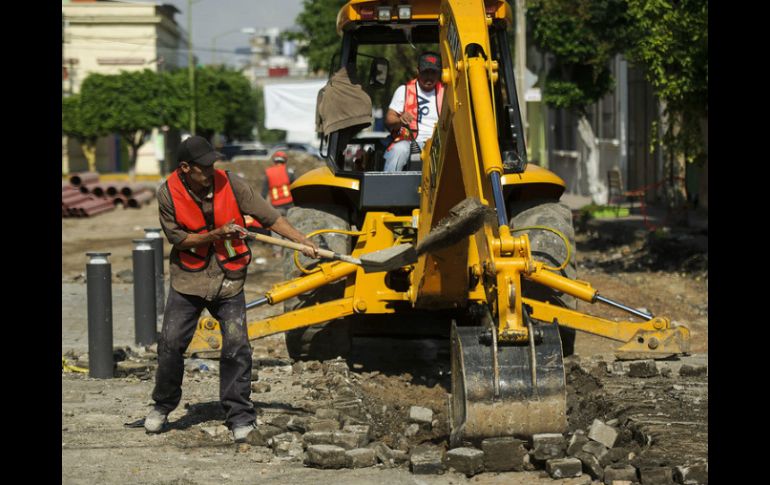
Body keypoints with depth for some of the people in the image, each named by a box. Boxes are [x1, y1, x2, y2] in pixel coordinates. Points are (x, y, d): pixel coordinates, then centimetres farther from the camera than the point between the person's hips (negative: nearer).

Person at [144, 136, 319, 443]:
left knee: (236, 346, -8)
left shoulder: (230, 185, -11)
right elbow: (178, 238, -7)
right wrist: (216, 235, -19)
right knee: (171, 343, 1)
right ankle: (163, 407, 22)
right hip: (189, 277, 0)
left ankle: (240, 416, 2)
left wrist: (303, 242, -14)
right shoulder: (168, 194, -10)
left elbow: (269, 217, -8)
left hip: (228, 278, 0)